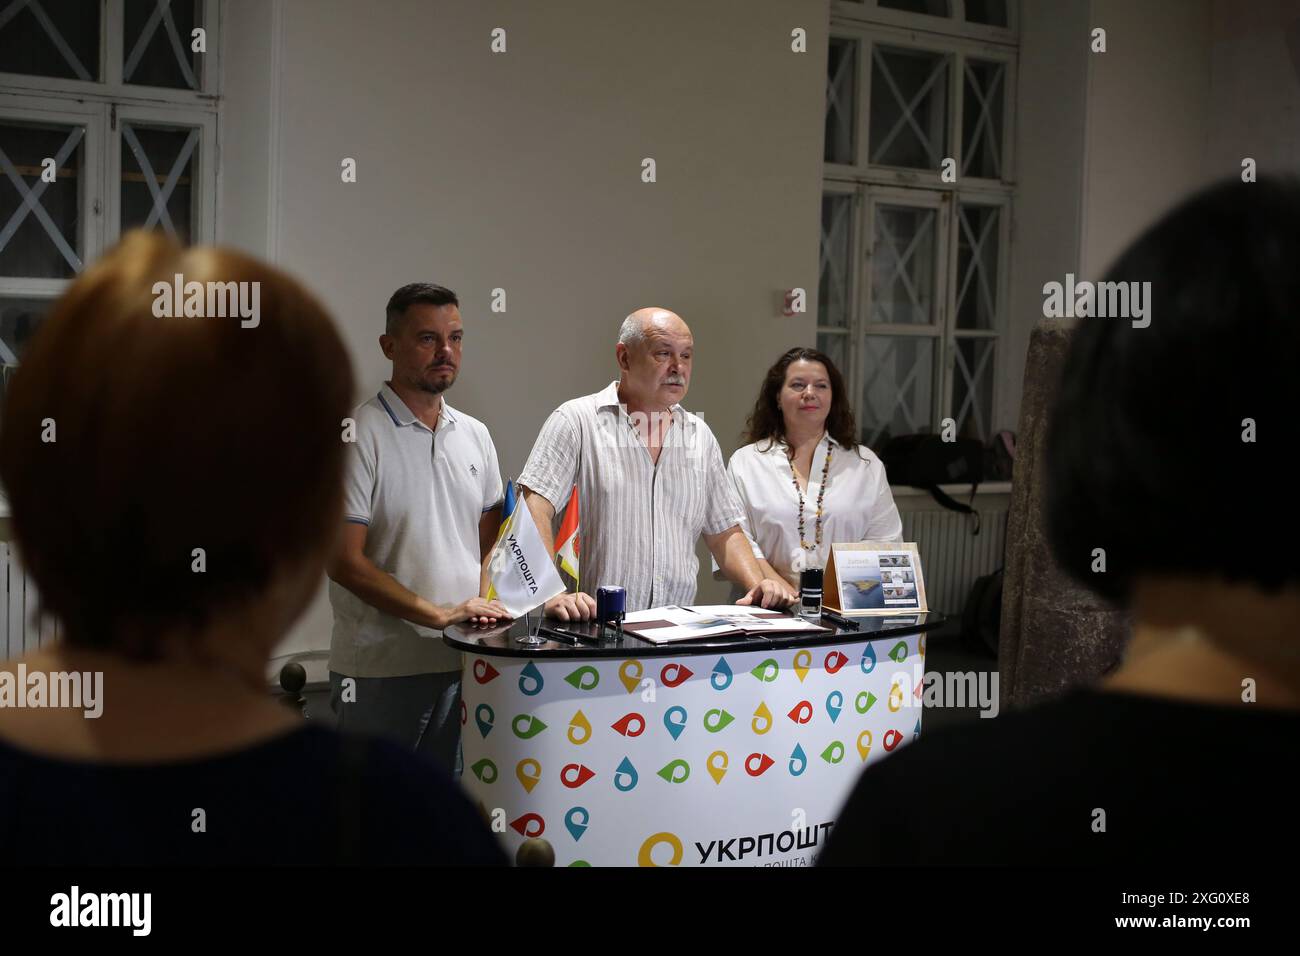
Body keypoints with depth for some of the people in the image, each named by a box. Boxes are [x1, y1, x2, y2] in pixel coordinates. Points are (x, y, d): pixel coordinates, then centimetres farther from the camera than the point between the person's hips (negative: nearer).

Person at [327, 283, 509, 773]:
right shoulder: (360, 435, -10)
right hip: (380, 672, -5)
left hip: (462, 665, 6)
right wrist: (438, 614, -18)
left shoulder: (474, 435, 10)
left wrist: (485, 600, 0)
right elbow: (345, 561, -14)